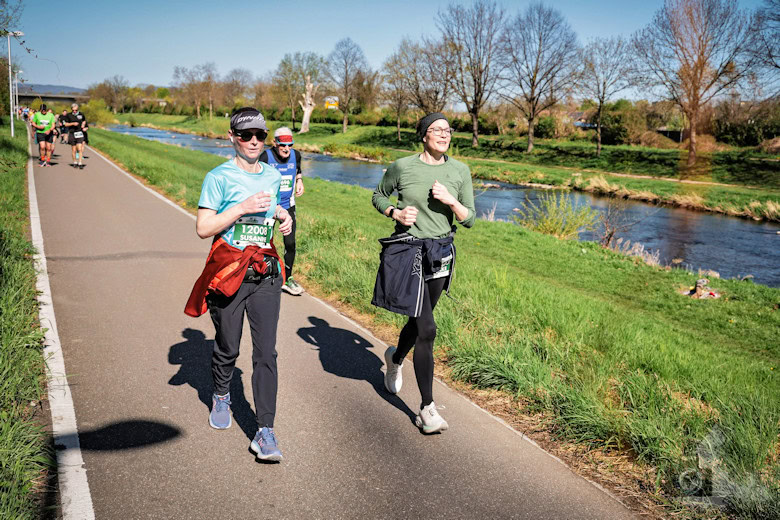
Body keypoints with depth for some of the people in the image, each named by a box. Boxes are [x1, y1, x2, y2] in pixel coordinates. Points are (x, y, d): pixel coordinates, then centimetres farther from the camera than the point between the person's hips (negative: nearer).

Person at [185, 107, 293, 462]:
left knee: (266, 352, -4)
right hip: (228, 274, -3)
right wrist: (242, 208, -20)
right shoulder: (219, 177, -6)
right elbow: (203, 228, -11)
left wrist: (283, 216, 6)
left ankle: (265, 433, -2)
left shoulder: (272, 176, 11)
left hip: (265, 276, 3)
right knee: (227, 348, 12)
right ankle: (221, 398, 43)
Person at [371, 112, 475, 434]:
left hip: (440, 254, 4)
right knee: (426, 329, -12)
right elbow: (378, 196, 10)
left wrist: (451, 201, -15)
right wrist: (395, 213, -9)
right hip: (407, 252, -4)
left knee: (418, 321, 19)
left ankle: (395, 358, 54)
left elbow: (469, 220, 3)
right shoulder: (402, 167, -6)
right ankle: (427, 409, -2)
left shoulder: (460, 171, 2)